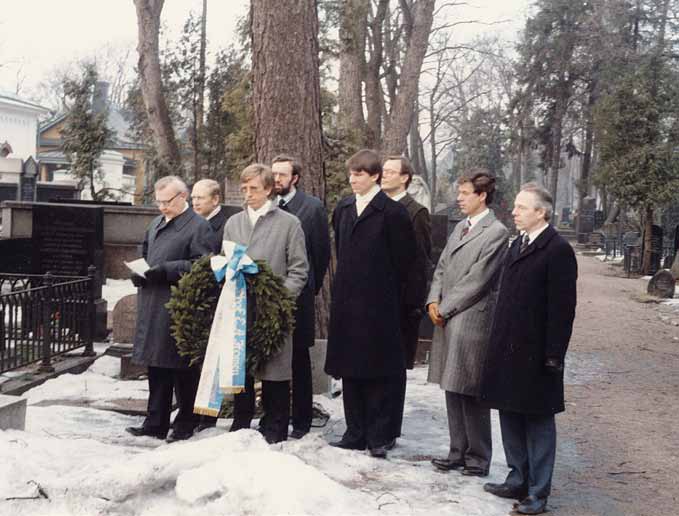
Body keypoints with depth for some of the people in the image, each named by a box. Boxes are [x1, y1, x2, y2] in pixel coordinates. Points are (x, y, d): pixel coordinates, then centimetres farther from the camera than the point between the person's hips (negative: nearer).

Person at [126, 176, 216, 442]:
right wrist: (138, 271, 7)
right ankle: (155, 423, 20)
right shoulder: (157, 223, 17)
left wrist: (166, 270, -20)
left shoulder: (199, 227, -8)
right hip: (152, 307, 7)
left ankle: (186, 424, 13)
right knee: (156, 366, 12)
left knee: (183, 370, 1)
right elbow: (144, 253, 27)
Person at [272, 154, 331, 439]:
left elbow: (322, 251, 3)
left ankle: (301, 421, 12)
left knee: (299, 359, 5)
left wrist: (312, 287, 5)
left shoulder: (313, 207, -1)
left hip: (298, 296, -3)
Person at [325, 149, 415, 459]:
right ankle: (355, 434, 18)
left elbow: (403, 259, -4)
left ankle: (378, 438, 10)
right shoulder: (343, 208, 11)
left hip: (377, 305, -6)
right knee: (349, 371, 9)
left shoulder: (392, 212, -8)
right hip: (346, 302, 6)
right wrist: (347, 282, 15)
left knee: (375, 373, 1)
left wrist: (385, 291, 2)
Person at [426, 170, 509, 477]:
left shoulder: (496, 232, -10)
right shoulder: (460, 228, 16)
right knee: (452, 389, 12)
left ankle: (478, 458, 9)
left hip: (472, 321, -8)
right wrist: (433, 301, 1)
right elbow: (442, 268, 17)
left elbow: (477, 280, -14)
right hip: (447, 320, 8)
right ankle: (458, 452, 22)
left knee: (471, 393, -2)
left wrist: (445, 308, -11)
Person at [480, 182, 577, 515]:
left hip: (536, 353, -8)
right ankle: (518, 481, 28)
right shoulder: (517, 245, 12)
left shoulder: (558, 250, -13)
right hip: (508, 349, 8)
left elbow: (562, 307, -16)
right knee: (510, 417, 15)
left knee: (539, 422, 3)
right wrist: (498, 343, 13)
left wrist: (554, 355, -17)